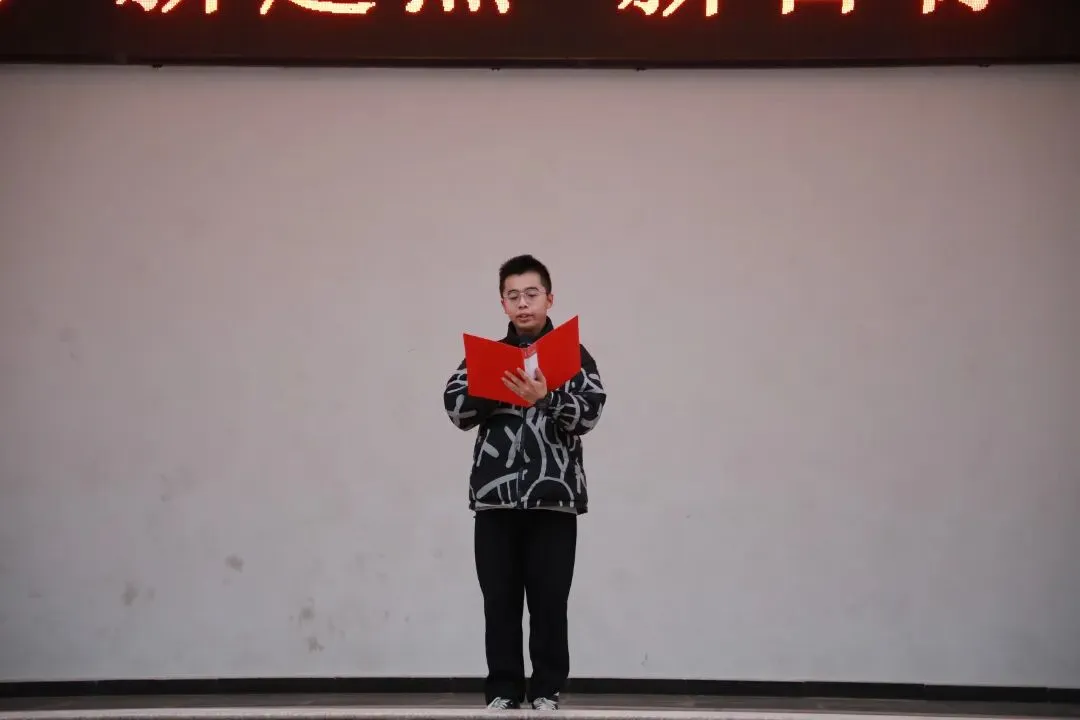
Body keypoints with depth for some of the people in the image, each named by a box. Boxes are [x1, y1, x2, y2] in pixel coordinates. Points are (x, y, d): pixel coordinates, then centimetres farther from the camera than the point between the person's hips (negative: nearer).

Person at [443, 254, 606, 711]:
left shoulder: (573, 354, 6)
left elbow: (588, 414, -8)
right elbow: (457, 408, 0)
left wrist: (545, 398, -25)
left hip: (554, 497, -2)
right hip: (495, 497, 2)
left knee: (549, 601, 1)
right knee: (500, 600, 4)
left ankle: (547, 692, 11)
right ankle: (503, 692, 12)